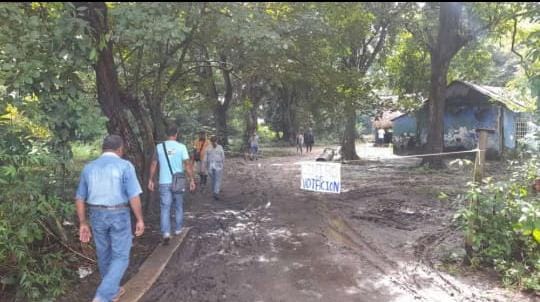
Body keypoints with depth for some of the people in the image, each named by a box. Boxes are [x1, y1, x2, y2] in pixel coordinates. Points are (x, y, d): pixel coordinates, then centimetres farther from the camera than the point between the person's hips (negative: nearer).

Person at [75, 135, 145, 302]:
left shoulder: (89, 168, 3)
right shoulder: (125, 166, -12)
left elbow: (80, 198, 6)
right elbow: (134, 196, -16)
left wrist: (83, 223, 12)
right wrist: (140, 220, -7)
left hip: (97, 215, 5)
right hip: (119, 215, -5)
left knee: (104, 254, 20)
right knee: (120, 257, 6)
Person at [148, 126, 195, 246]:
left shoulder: (159, 147, 1)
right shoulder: (181, 147, -6)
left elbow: (153, 165, 6)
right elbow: (188, 165, -8)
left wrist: (151, 180, 14)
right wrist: (191, 180, -1)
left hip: (164, 182, 0)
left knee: (165, 208, 1)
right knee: (179, 207, 17)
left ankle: (166, 233, -11)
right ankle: (178, 230, 28)